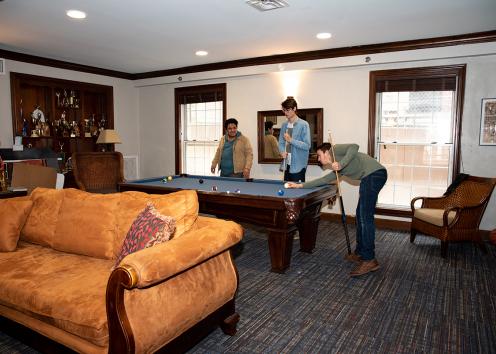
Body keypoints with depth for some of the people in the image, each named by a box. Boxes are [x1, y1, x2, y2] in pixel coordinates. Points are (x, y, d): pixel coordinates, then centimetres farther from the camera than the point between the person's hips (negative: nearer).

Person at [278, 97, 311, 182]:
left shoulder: (303, 124, -7)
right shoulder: (284, 125, 11)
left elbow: (307, 145, -13)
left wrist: (291, 140, -19)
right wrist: (282, 152, -5)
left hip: (298, 165, -6)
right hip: (287, 164, 6)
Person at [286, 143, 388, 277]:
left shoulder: (335, 149, 4)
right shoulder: (338, 170, 25)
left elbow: (354, 147, -12)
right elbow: (323, 180, 29)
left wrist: (341, 164, -15)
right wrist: (301, 185, 32)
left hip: (373, 174, -10)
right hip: (370, 177, 10)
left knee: (365, 217, -10)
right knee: (361, 215, 15)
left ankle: (369, 260, -8)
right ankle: (360, 253, 23)